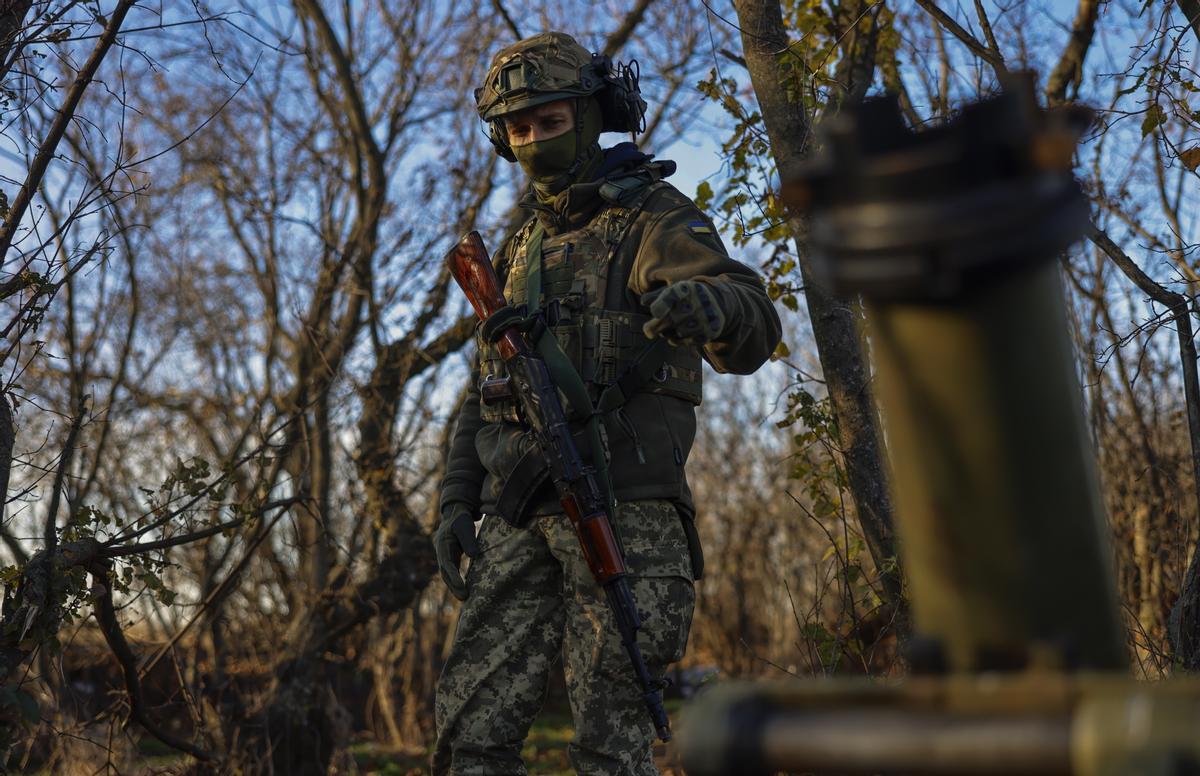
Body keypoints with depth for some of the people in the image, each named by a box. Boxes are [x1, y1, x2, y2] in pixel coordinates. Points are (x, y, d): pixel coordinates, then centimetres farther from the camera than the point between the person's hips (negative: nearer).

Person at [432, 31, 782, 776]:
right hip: (519, 518, 6)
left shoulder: (655, 219, -1)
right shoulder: (520, 251, 21)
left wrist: (709, 305, -41)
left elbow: (754, 333, -17)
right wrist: (457, 502, 13)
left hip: (622, 511, -6)